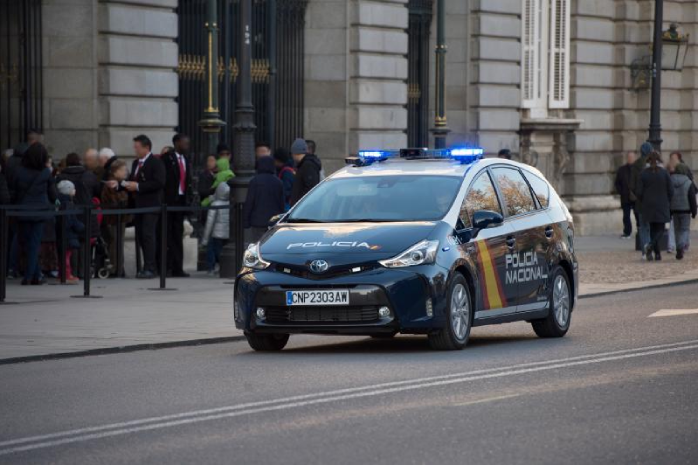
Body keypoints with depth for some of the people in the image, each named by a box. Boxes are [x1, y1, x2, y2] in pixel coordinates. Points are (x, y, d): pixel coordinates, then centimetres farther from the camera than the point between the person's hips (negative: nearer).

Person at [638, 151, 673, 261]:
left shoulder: (644, 173, -3)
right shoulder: (664, 172, -6)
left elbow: (640, 192, -4)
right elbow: (670, 190, -6)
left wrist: (643, 202, 15)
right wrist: (667, 202, 12)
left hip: (649, 206, 2)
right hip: (662, 206, -2)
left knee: (653, 229, 14)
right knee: (660, 230, 3)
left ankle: (657, 253, 11)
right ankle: (651, 245, -25)